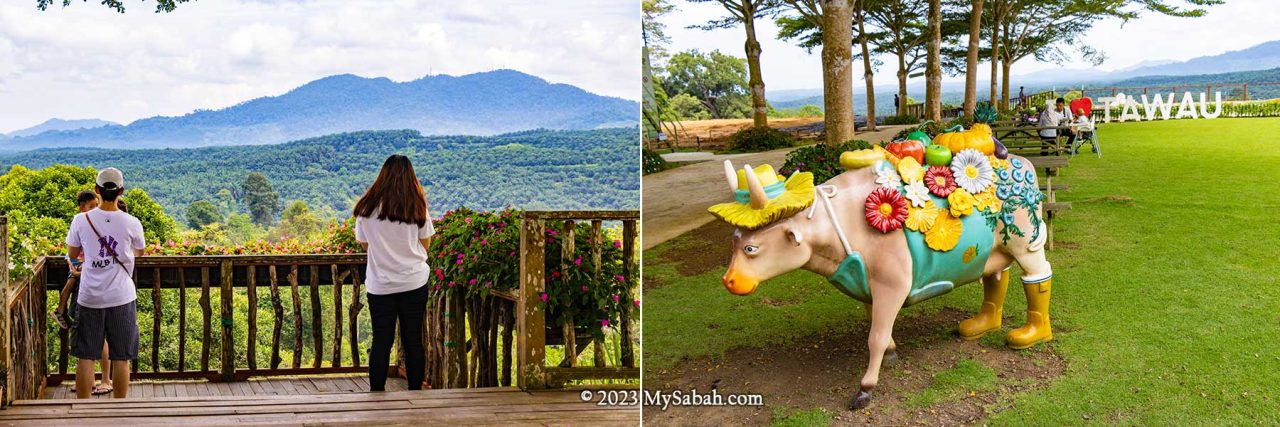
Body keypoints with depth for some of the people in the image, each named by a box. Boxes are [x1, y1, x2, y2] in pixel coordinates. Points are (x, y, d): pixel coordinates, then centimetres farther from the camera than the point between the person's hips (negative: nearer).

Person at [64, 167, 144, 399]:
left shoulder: (81, 220, -5)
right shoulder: (131, 223, -7)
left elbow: (72, 254, 10)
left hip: (89, 298, 1)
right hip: (122, 297, -1)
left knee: (85, 357, 8)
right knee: (120, 358, 6)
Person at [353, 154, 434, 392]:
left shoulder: (367, 208, -3)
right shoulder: (417, 207, -3)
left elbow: (365, 245, 6)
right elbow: (425, 245, 3)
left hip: (379, 284, 0)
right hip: (414, 282, 0)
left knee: (381, 342, 6)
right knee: (413, 341, 7)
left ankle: (376, 394, 10)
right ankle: (415, 392, 13)